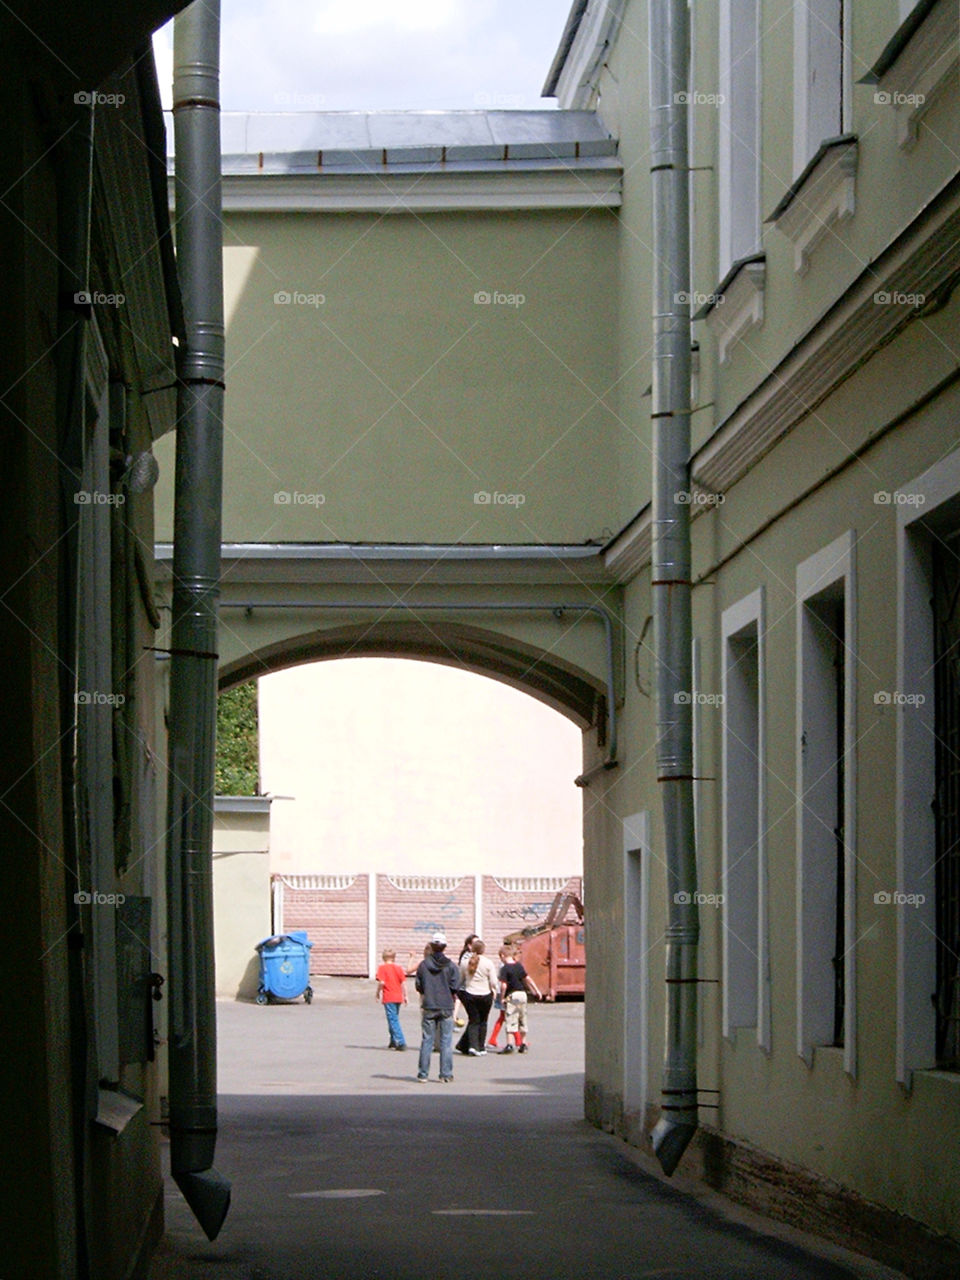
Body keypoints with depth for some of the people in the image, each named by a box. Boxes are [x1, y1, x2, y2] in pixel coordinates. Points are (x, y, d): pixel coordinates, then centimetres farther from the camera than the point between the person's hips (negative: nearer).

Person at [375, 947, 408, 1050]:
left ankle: (401, 1042, -17)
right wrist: (405, 996, 9)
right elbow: (403, 982, 4)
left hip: (388, 998, -6)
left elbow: (381, 982, -16)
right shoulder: (398, 967, 7)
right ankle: (394, 1041, 27)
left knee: (393, 1020, -7)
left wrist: (378, 993, -1)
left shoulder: (383, 968, -7)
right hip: (398, 997, 6)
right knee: (394, 1019, 20)